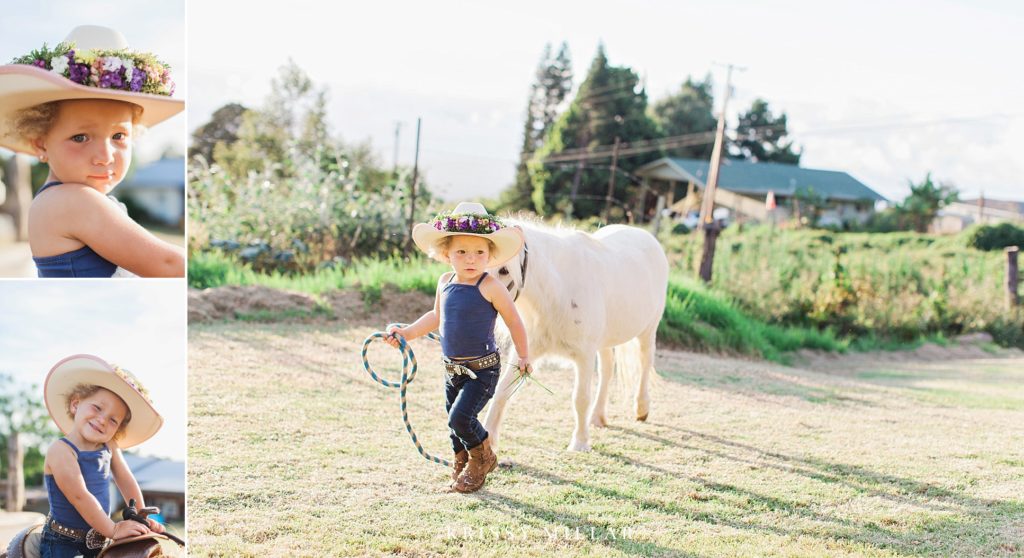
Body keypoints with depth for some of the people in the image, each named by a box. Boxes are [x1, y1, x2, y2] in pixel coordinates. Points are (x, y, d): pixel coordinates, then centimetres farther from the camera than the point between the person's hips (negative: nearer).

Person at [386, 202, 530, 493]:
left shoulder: (490, 287, -16)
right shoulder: (445, 283, 4)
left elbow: (514, 321, -7)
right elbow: (437, 316, 21)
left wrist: (523, 356, 1)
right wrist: (407, 332, 14)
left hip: (483, 369, -6)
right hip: (454, 369, 7)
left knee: (460, 417, -16)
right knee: (454, 420, 15)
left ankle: (482, 458, 11)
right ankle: (462, 467, 37)